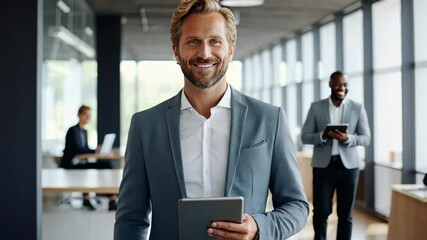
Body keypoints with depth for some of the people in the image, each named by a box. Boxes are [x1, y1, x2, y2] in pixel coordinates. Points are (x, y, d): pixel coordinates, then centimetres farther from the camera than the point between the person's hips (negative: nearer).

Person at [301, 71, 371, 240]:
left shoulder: (357, 108, 5)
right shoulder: (316, 107, 4)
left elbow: (366, 138, 3)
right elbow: (305, 137, 2)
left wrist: (348, 138, -18)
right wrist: (323, 135, -18)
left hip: (348, 165, 1)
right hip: (323, 165, 0)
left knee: (346, 213, 6)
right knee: (321, 212, 2)